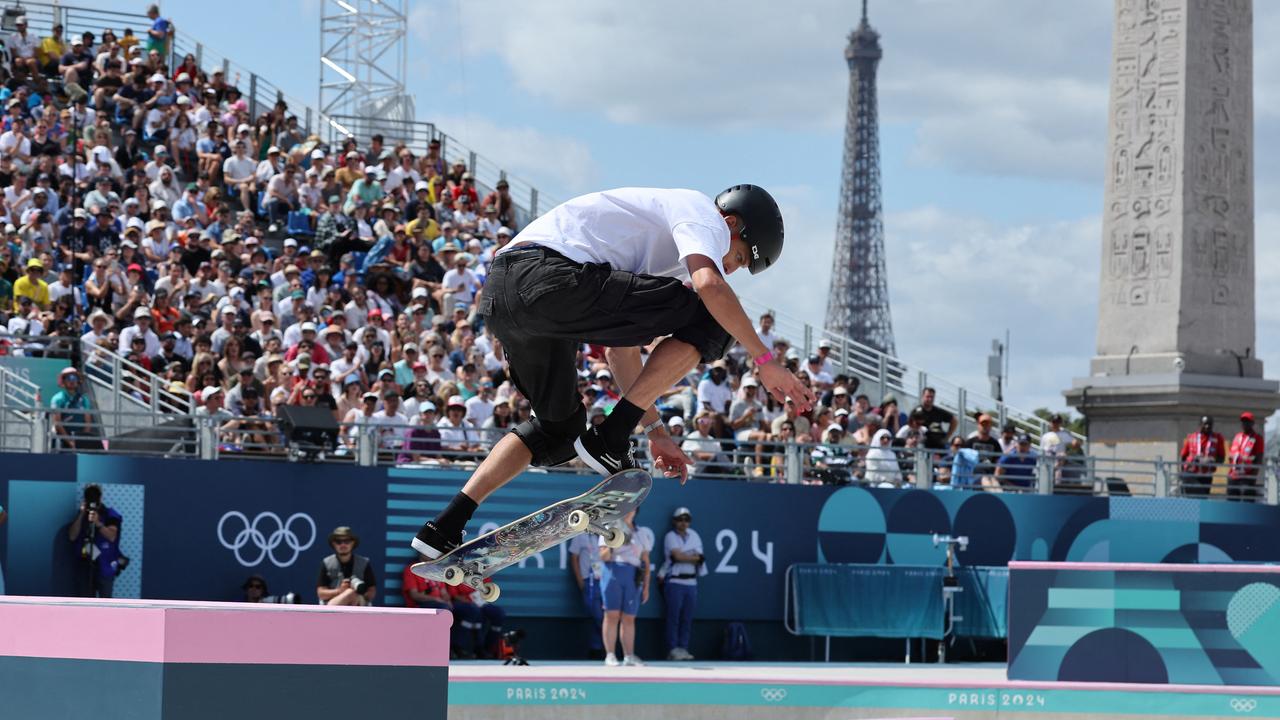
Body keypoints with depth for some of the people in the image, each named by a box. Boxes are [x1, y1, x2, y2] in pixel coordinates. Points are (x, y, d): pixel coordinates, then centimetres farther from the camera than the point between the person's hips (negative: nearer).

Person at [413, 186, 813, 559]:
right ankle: (609, 441, -6)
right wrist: (765, 361, -8)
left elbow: (620, 348, 37)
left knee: (559, 428, 27)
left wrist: (655, 429, 35)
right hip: (549, 278, -10)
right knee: (711, 321, -6)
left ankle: (445, 528, 20)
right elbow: (709, 284, -13)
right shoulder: (702, 213, 9)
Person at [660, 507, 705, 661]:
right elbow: (677, 556, -13)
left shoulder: (694, 536, 15)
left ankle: (683, 649, 6)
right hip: (674, 582, -5)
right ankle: (673, 650, -8)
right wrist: (695, 557, -2)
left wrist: (684, 557, -7)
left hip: (691, 582, 5)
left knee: (687, 618, 3)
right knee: (673, 617, -7)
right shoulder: (671, 536, -1)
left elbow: (699, 558, 7)